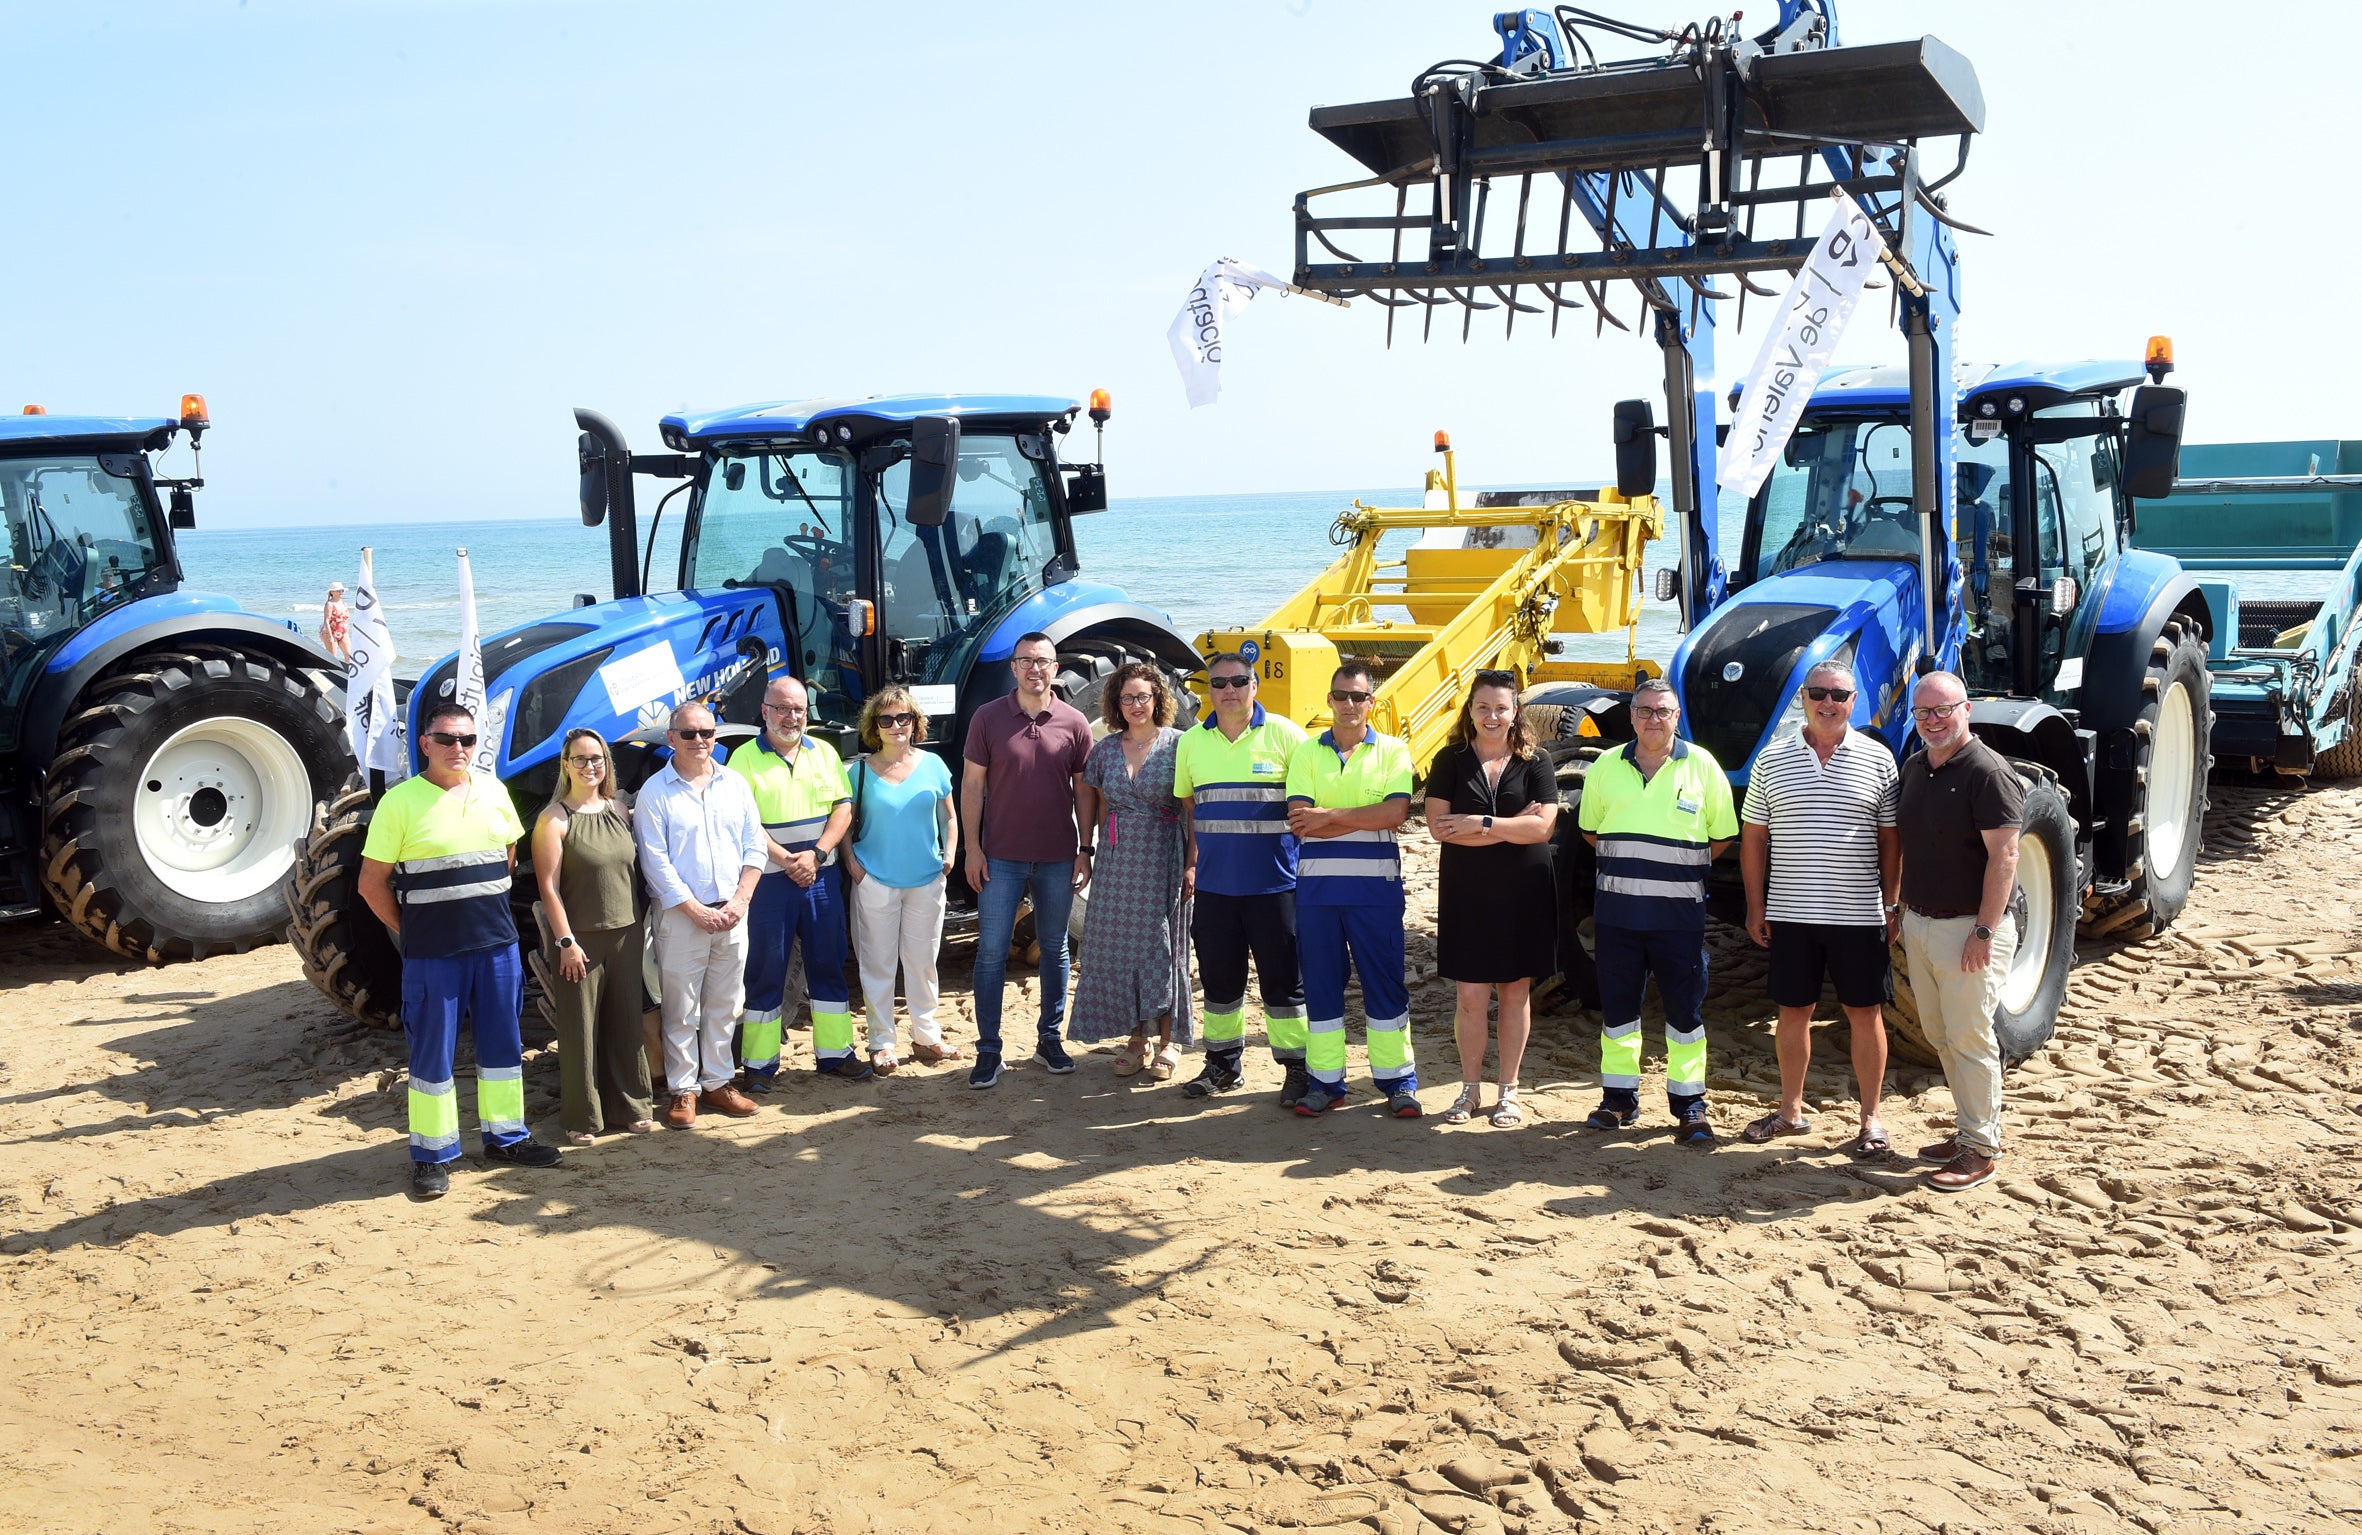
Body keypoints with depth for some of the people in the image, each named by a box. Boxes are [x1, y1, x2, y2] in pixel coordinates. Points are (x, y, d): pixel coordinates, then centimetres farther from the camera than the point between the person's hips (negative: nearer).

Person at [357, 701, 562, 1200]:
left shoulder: (493, 790, 6)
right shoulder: (401, 801, -8)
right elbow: (371, 882, -5)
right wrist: (409, 931, -1)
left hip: (498, 943, 5)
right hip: (432, 953, -5)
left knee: (503, 1043, 12)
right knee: (433, 1054, 3)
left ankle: (505, 1136, 26)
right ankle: (432, 1155, 12)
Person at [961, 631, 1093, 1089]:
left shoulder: (1074, 723, 0)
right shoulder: (988, 718, -2)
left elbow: (1083, 791, 5)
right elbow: (972, 785, 0)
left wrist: (1086, 850, 1)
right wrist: (972, 846, -5)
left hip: (1058, 858, 2)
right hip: (1001, 858, -1)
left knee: (1055, 948, 11)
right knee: (992, 952, -1)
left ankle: (1050, 1038, 24)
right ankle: (988, 1049, 6)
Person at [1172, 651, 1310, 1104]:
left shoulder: (1284, 734, -3)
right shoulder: (1192, 741, 8)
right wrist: (1191, 862, 9)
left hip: (1274, 883, -4)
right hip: (1213, 884, 4)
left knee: (1282, 977, 1)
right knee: (1219, 977, 11)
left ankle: (1297, 1068, 12)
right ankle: (1222, 1065, 25)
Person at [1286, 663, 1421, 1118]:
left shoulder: (1393, 751, 6)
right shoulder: (1306, 752, 9)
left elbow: (1397, 812, -10)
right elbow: (1298, 820, -4)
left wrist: (1330, 816, -13)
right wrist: (1366, 819, -11)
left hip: (1375, 882, -2)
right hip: (1317, 883, 2)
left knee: (1384, 982, 2)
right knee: (1320, 983, 6)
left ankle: (1398, 1081, 10)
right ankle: (1325, 1081, 14)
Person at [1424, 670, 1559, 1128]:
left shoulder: (1535, 763, 1)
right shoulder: (1450, 761, 1)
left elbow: (1543, 827, -11)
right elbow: (1438, 826, -9)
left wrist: (1480, 824, -16)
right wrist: (1511, 826, -14)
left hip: (1523, 896, 0)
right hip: (1467, 895, 0)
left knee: (1515, 992, 7)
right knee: (1471, 996, 1)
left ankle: (1509, 1091, 18)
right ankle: (1470, 1089, 15)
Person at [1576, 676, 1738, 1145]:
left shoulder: (1701, 765, 0)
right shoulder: (1607, 767, 6)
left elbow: (1722, 836, 7)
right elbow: (1590, 830, 18)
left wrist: (1681, 867, 3)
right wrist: (1627, 864, 9)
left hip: (1679, 912, -2)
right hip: (1616, 908, 2)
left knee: (1685, 1008, 2)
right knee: (1617, 1003, 8)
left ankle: (1689, 1104, 12)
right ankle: (1619, 1097, 20)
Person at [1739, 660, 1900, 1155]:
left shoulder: (1877, 759, 1)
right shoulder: (1772, 760, 3)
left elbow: (1890, 838, 4)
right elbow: (1753, 837, 6)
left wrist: (1891, 903, 0)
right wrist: (1755, 906, 3)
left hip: (1859, 914, -1)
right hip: (1790, 914, 1)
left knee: (1865, 1012, 5)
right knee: (1793, 1012, 10)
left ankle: (1870, 1116, 17)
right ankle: (1790, 1109, 23)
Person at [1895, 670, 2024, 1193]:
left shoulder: (1988, 772, -14)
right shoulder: (1914, 768, 10)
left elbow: (2004, 856, -18)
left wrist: (1985, 930, -22)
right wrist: (1905, 912, 17)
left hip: (1967, 929, -8)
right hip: (1920, 924, 8)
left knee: (1970, 1039, -2)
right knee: (1940, 1037, 14)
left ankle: (1981, 1149, 8)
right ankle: (1970, 1129, 26)